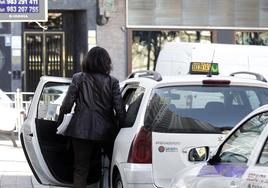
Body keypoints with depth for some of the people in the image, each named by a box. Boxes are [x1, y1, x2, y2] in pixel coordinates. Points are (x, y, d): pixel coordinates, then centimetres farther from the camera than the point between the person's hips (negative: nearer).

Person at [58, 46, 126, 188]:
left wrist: (60, 120, 13)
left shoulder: (78, 78, -1)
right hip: (106, 130, 0)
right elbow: (120, 109, -5)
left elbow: (67, 104, -3)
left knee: (81, 168, 3)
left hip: (81, 129, 0)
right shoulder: (112, 82, -1)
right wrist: (121, 127, 6)